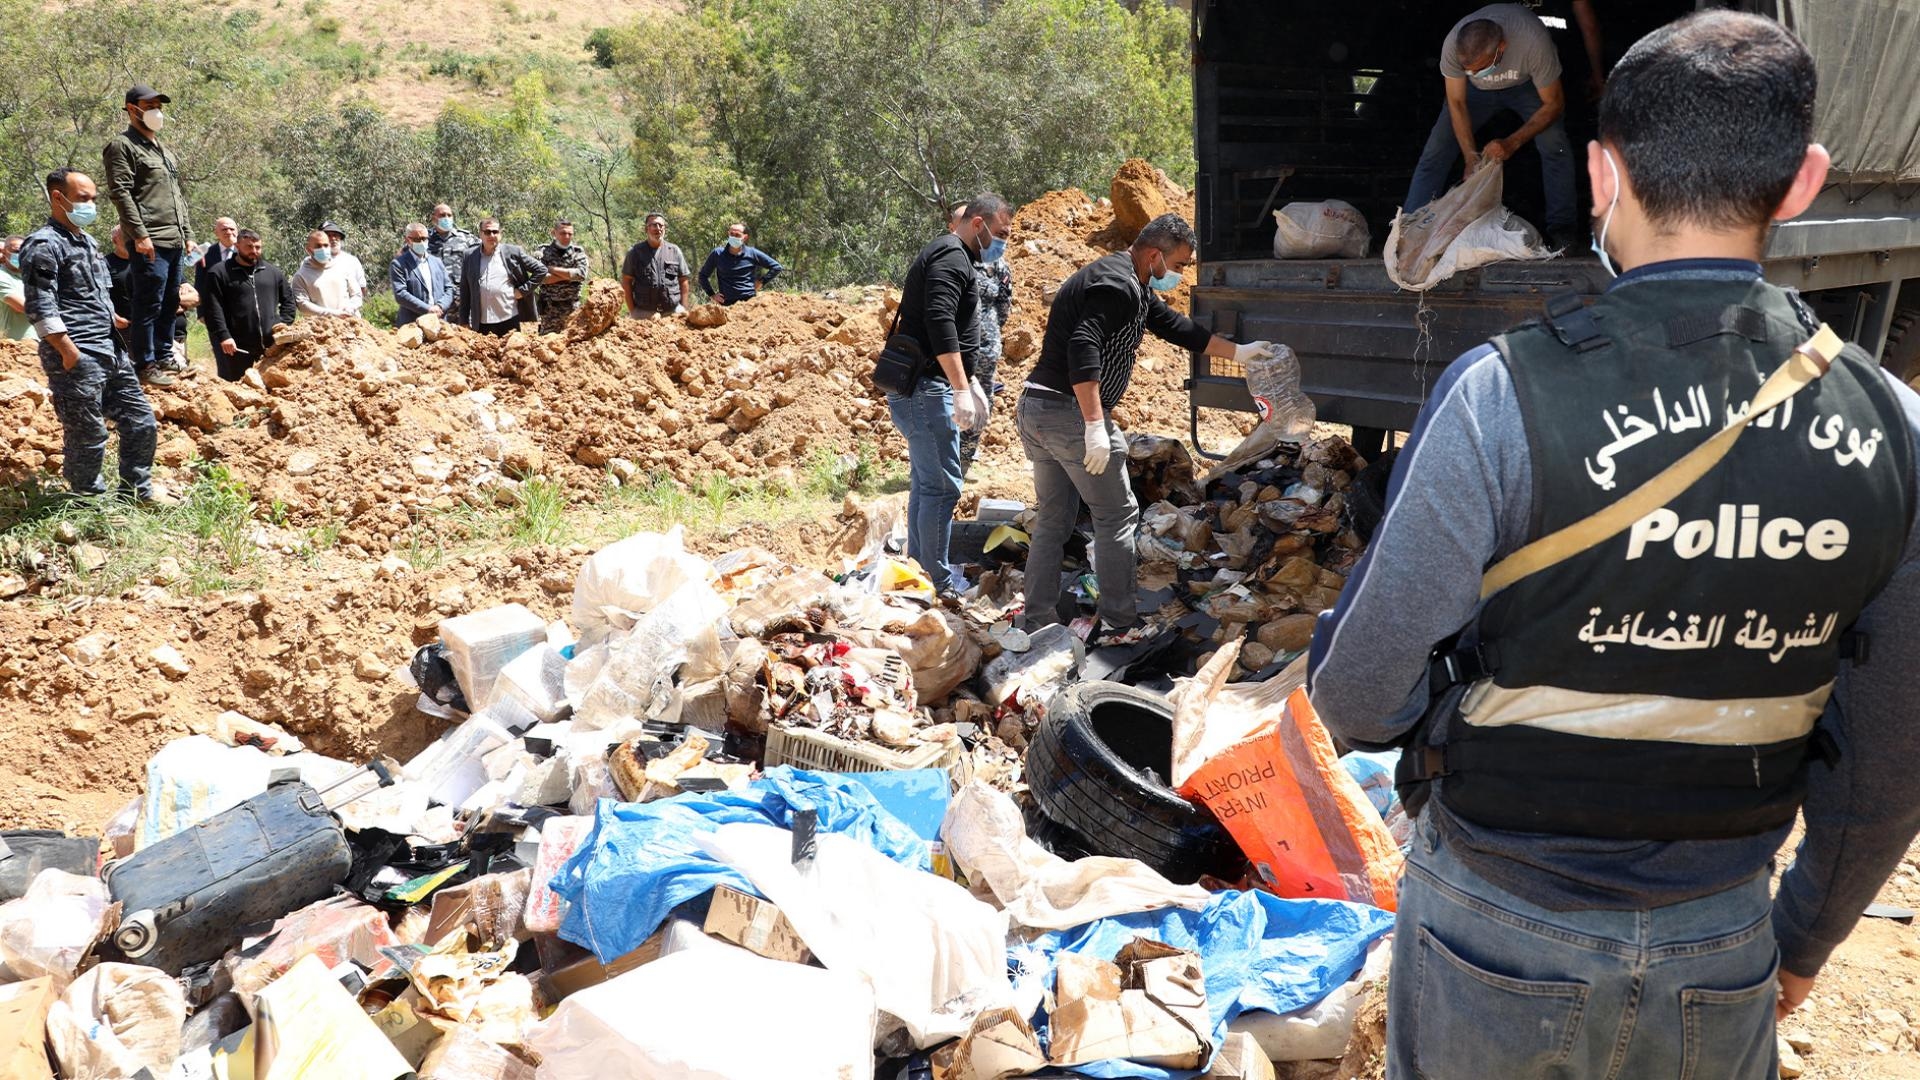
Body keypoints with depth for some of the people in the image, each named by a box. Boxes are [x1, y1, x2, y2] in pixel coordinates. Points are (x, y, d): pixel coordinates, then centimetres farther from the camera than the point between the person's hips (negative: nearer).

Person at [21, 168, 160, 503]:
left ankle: (137, 490, 24)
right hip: (77, 358, -9)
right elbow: (41, 308, -17)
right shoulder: (44, 245, -11)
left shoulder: (87, 241, 17)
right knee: (88, 436, -1)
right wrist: (70, 353, -19)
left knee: (140, 421, 11)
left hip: (112, 351, 9)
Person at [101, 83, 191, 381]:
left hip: (175, 242, 8)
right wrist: (140, 234, -19)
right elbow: (120, 192, -12)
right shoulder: (123, 146, -3)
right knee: (149, 305, -7)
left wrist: (187, 233, 18)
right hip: (150, 243, -8)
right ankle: (145, 365, -4)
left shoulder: (165, 152, 23)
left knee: (170, 303, 12)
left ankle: (164, 357, 20)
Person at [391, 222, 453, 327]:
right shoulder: (399, 264, 0)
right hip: (411, 325, -4)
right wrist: (427, 309, -15)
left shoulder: (437, 262, 17)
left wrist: (440, 306, -6)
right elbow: (400, 294, -10)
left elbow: (449, 289, 14)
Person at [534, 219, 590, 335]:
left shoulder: (578, 252, 4)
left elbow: (581, 274, -12)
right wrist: (569, 274, -13)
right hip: (549, 307, 0)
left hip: (572, 307, 0)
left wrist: (553, 269, -11)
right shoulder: (543, 252, 3)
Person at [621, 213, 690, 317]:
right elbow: (626, 281, 4)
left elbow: (684, 281, 11)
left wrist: (683, 308, 3)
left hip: (673, 312, 2)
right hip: (643, 312, -1)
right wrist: (632, 310, -3)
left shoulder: (674, 251, 10)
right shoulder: (635, 252, 5)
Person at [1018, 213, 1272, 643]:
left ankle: (1038, 623, 16)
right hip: (1070, 413, -10)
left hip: (1034, 409, 10)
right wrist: (1095, 425, -30)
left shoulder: (1134, 287, 19)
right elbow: (1082, 349, -27)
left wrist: (1237, 352, 35)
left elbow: (1175, 327, 30)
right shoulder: (1118, 285, -15)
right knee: (1117, 514, 2)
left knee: (1053, 519, 14)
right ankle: (1117, 623, 6)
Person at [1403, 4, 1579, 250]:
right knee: (1437, 148, -13)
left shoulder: (1534, 42, -41)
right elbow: (1457, 103, -20)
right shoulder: (1453, 46, -35)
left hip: (1526, 84, -2)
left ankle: (1560, 229, -14)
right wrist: (1470, 155, -28)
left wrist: (1512, 143, -37)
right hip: (1479, 91, 2)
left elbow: (1553, 103, -27)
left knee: (1554, 145, -24)